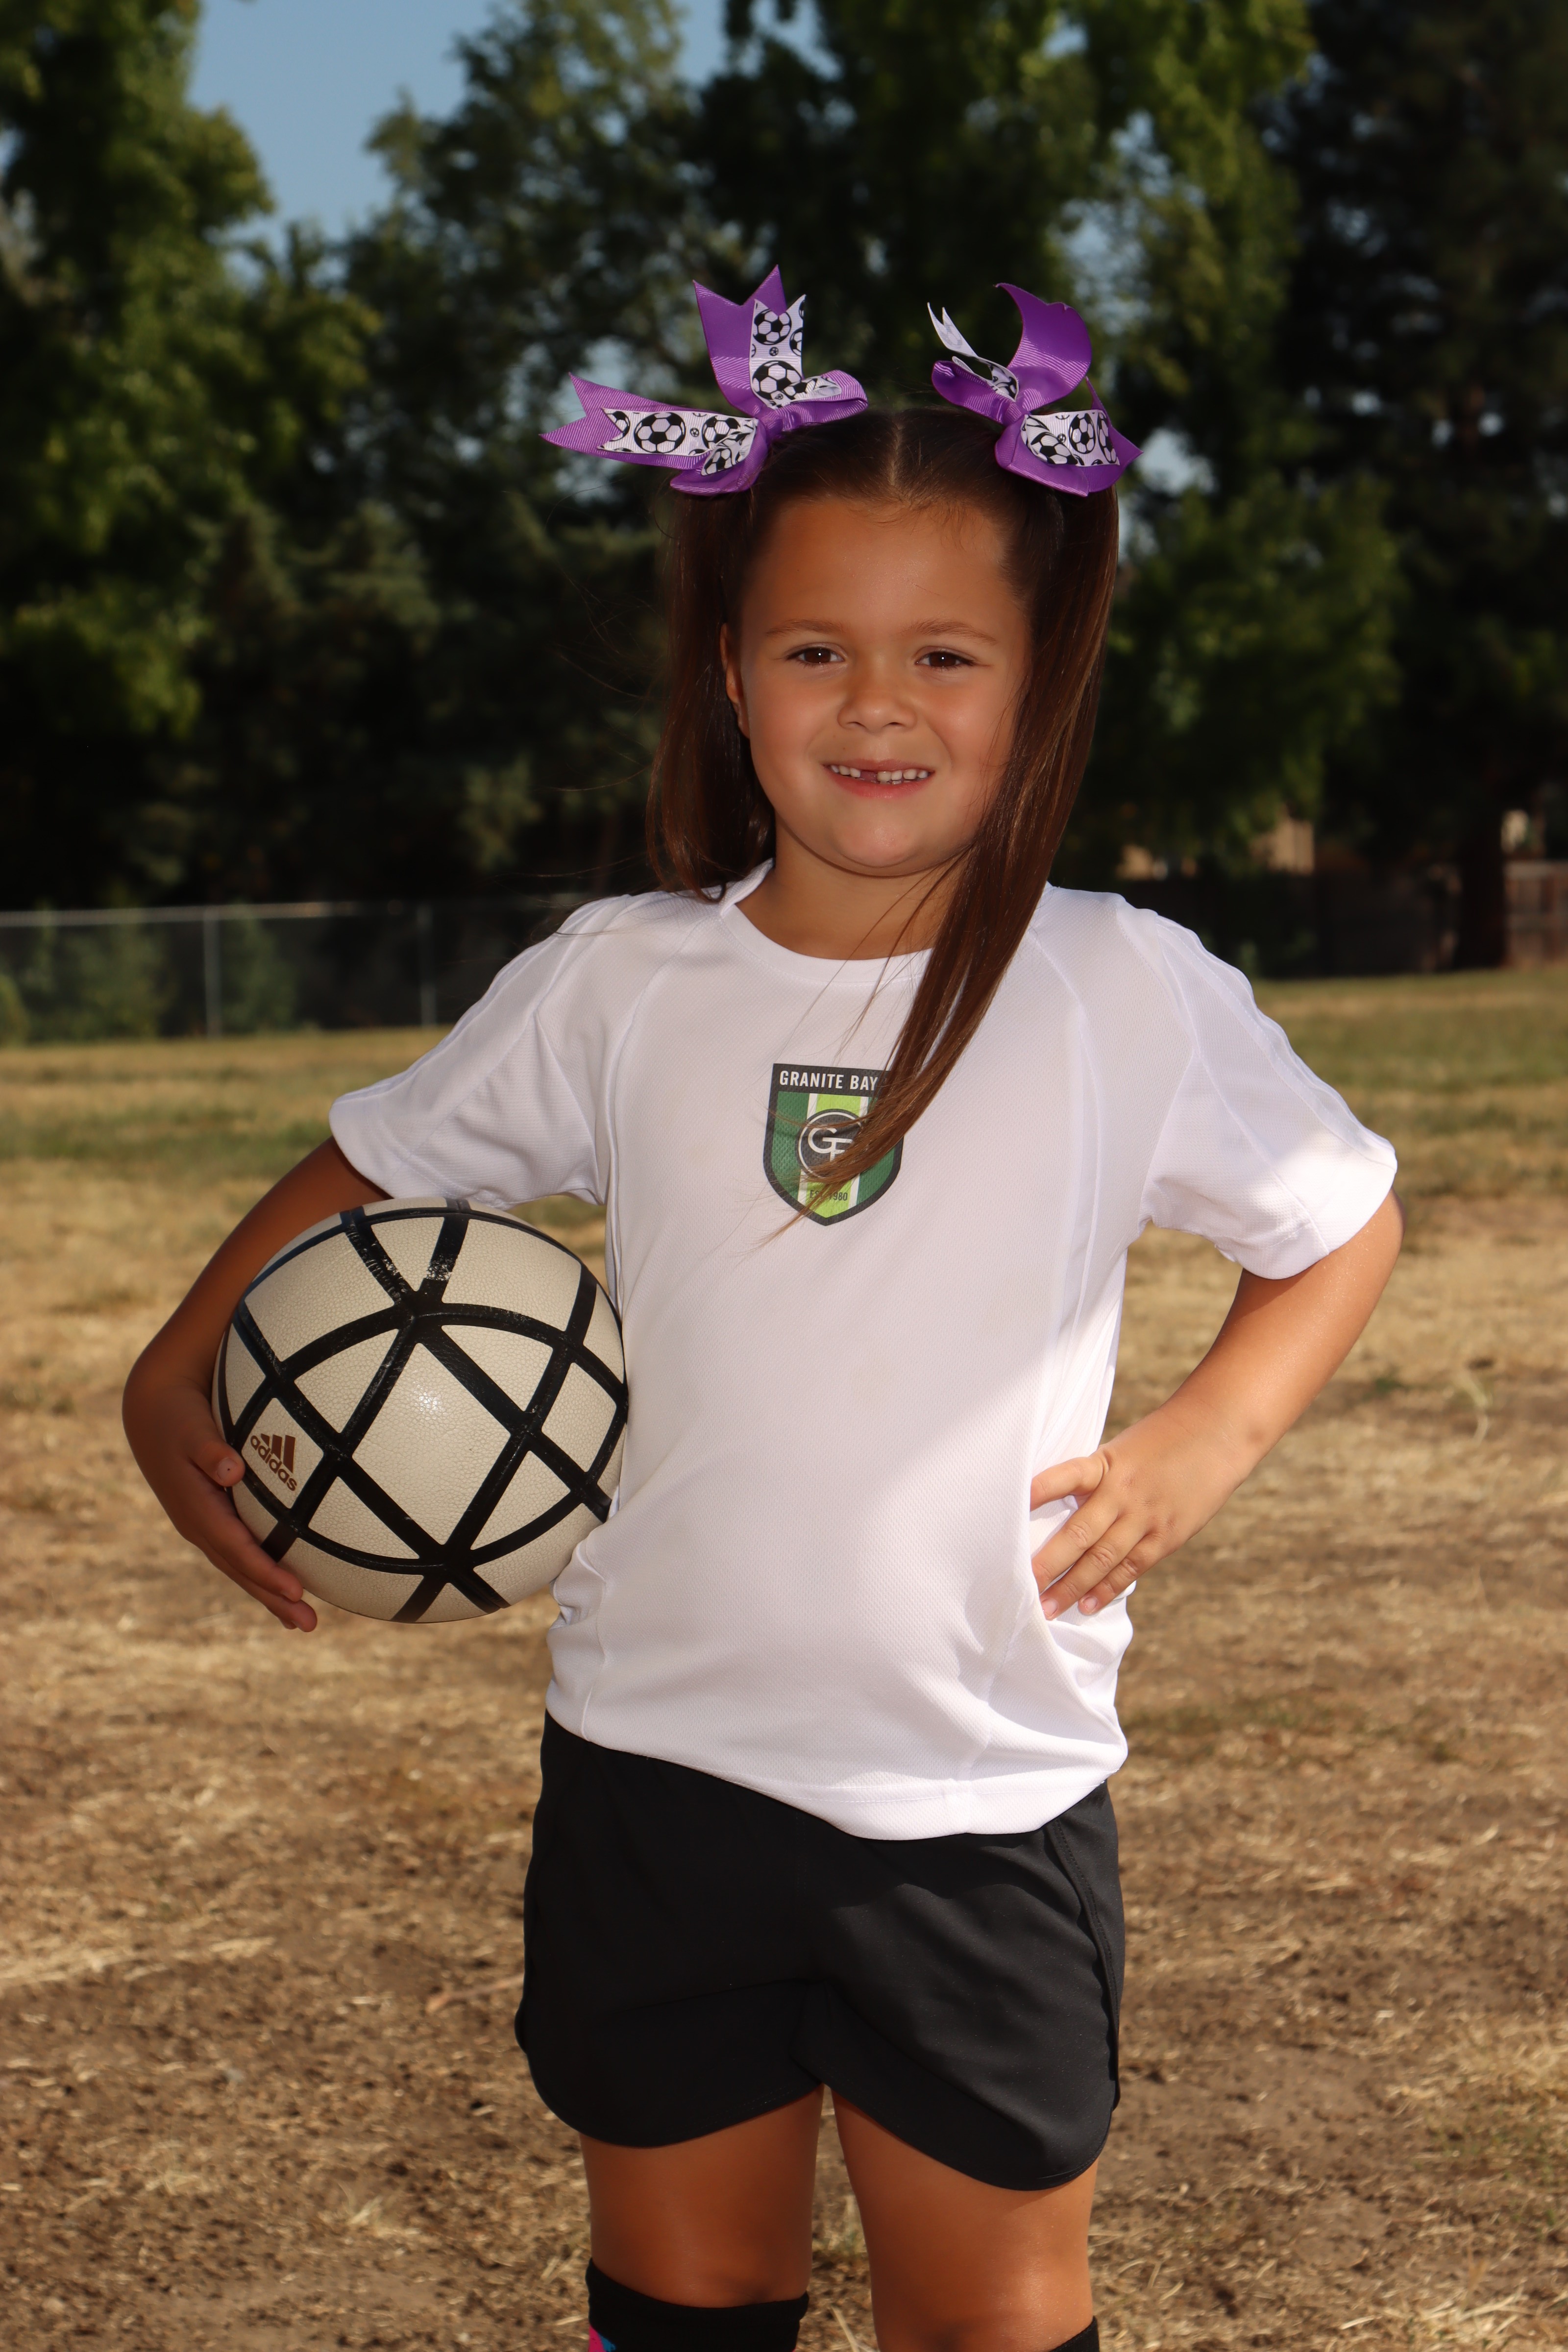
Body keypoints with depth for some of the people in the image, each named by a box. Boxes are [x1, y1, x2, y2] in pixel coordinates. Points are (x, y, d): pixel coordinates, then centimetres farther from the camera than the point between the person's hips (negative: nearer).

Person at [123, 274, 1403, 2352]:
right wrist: (178, 1376, -3)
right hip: (659, 1770, 2)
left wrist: (1209, 1436, -7)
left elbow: (1342, 1222, 7)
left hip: (987, 1798, -2)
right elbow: (375, 1166, 11)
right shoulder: (620, 986, -3)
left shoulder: (1128, 993, -7)